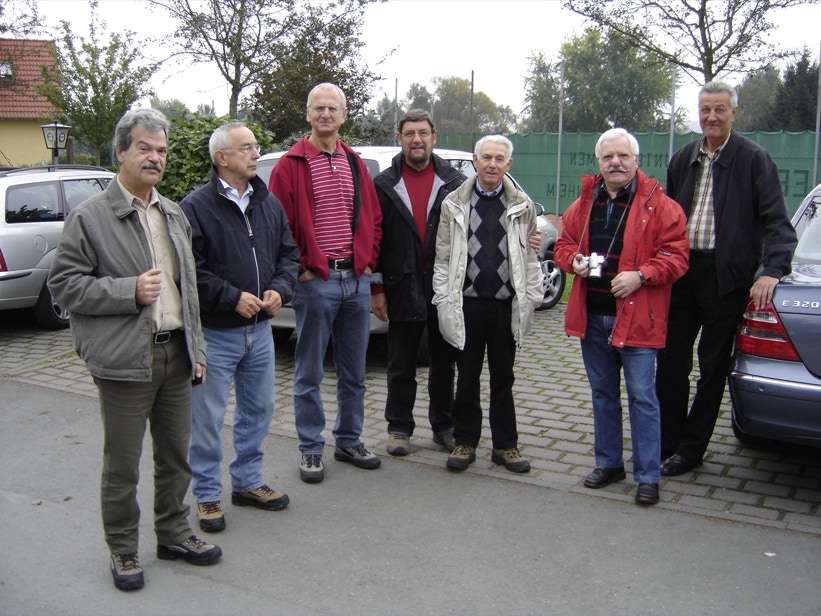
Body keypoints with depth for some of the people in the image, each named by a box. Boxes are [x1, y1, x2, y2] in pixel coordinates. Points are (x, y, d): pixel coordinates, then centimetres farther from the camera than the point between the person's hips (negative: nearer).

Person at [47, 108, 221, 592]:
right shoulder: (90, 217, -7)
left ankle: (174, 533, 33)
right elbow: (64, 284, -9)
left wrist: (196, 347, 14)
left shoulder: (174, 215, 14)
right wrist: (130, 291, -18)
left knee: (177, 455, 16)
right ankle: (124, 551, 22)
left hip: (176, 355, 6)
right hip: (125, 361, -6)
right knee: (123, 464, 5)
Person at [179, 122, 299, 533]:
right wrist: (233, 297, -20)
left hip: (259, 329, 7)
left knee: (258, 410, 16)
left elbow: (289, 253, 12)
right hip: (214, 333, -6)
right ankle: (206, 495, 19)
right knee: (207, 418, 3)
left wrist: (279, 289, -5)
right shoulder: (196, 207, -12)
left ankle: (248, 482, 33)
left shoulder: (268, 203, 9)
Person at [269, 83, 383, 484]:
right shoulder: (291, 165, -4)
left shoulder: (355, 164, 13)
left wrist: (367, 262, 6)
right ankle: (311, 450, 16)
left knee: (354, 371, 13)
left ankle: (349, 441, 27)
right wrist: (301, 269, -11)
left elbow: (373, 219, 17)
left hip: (356, 280, 5)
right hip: (314, 281, -5)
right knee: (309, 373, 4)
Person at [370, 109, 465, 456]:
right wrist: (376, 288, -2)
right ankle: (399, 427, 22)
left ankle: (443, 426, 26)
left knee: (444, 363, 12)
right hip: (402, 290, -1)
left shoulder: (454, 182, 4)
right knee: (401, 367, 9)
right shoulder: (384, 184, 2)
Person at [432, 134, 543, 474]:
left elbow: (530, 256, 7)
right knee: (467, 378, 8)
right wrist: (444, 300, -3)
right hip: (467, 303, 0)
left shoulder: (522, 206, 5)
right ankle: (465, 442, 20)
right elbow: (443, 257, 3)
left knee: (503, 378, 10)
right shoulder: (454, 203, 3)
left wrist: (531, 298, 0)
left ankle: (505, 445, 21)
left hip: (507, 305, 1)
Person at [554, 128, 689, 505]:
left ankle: (648, 476, 10)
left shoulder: (659, 205, -5)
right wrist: (573, 261, -5)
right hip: (592, 317, 5)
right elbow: (563, 243, 17)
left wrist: (641, 276, -21)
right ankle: (608, 463, 30)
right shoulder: (584, 203, 10)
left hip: (636, 317, -5)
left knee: (642, 397, 0)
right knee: (603, 394, 16)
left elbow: (675, 256, -8)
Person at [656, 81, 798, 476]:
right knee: (671, 362, 8)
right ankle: (665, 444, 20)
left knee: (712, 369, 6)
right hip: (681, 273, 5)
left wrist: (772, 271, -20)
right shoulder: (682, 160, 11)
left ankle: (690, 450, 17)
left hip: (726, 277, -4)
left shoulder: (754, 160, -3)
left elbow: (777, 222, -8)